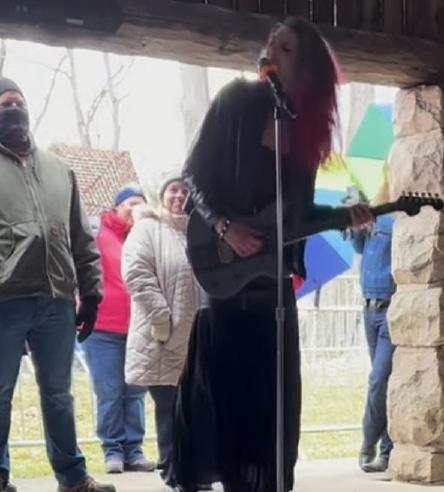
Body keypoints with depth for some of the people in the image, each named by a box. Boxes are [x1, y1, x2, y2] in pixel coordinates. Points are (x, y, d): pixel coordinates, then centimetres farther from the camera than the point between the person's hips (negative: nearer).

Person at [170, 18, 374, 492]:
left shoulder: (305, 127, 8)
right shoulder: (237, 100, -3)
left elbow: (296, 211, 12)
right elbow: (194, 175, -3)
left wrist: (342, 215, -4)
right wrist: (223, 226, -16)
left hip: (272, 279, 5)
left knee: (270, 394, 6)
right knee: (216, 388, -4)